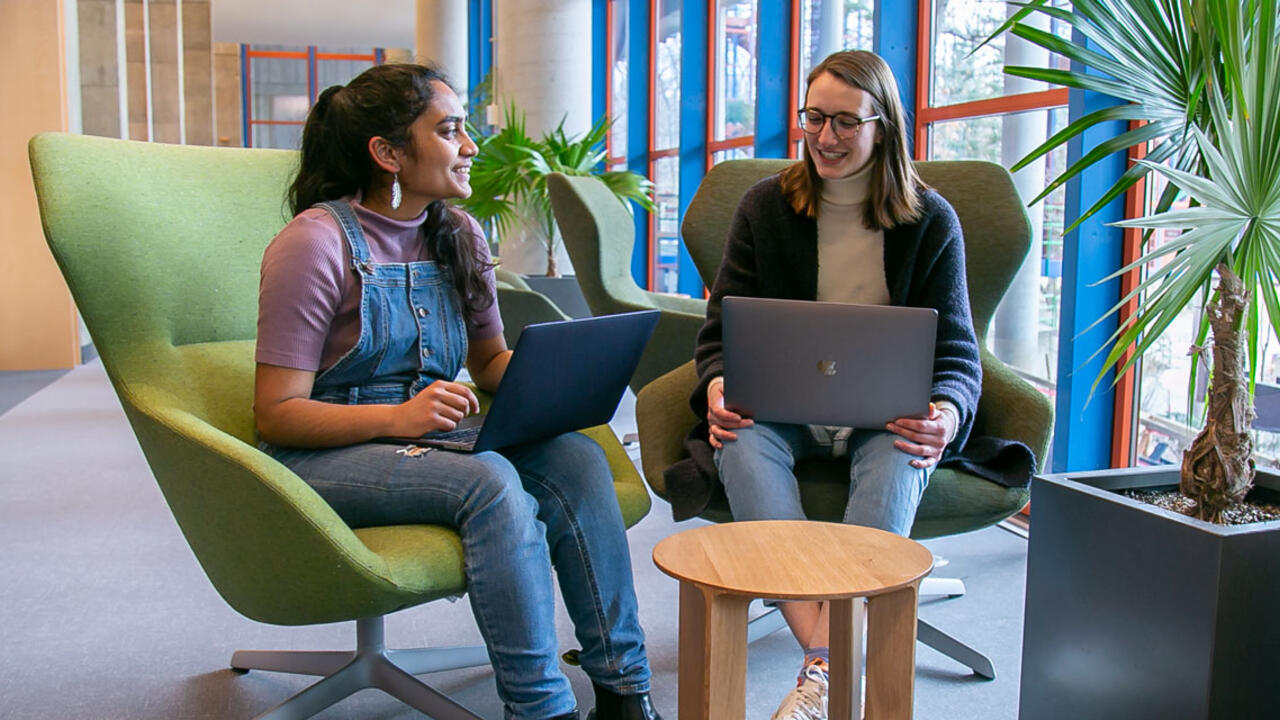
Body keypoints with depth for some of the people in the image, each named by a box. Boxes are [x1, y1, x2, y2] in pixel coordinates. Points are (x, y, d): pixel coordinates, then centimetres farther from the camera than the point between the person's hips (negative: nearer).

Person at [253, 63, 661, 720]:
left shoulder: (459, 236, 10)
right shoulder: (316, 243, -12)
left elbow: (491, 359, 20)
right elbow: (276, 415, -14)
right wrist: (398, 418, -28)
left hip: (427, 434, 6)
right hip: (325, 453, -6)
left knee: (576, 458, -20)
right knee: (490, 480, -34)